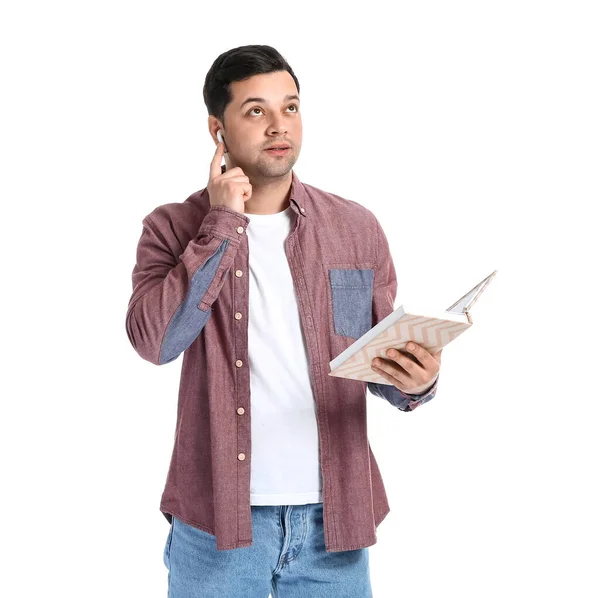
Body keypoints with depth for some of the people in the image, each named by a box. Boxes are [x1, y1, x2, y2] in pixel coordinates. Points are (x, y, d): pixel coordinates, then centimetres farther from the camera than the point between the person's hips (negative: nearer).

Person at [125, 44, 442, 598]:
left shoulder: (357, 228, 3)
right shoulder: (174, 228, -2)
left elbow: (385, 358, 7)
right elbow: (154, 340, -18)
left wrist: (415, 382, -15)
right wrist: (224, 223, -15)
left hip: (333, 515, 2)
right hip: (218, 517, -2)